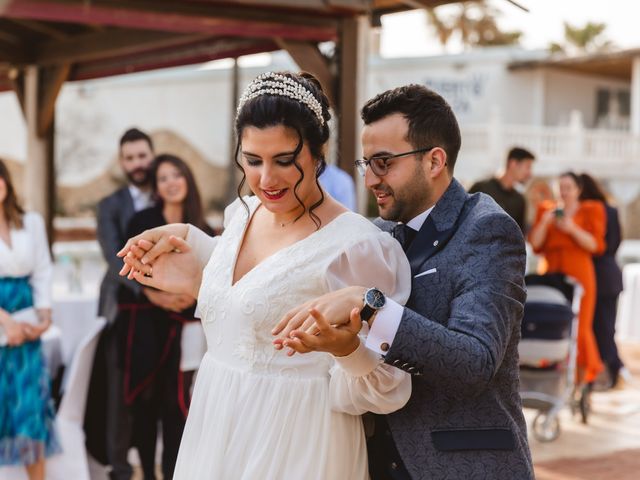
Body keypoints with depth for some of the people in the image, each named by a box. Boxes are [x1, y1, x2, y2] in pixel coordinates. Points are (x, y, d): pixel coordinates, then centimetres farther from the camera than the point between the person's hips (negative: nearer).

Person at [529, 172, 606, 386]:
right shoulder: (546, 209, 16)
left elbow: (595, 245, -2)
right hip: (552, 273, 3)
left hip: (578, 273, -3)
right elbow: (535, 243, 8)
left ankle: (583, 377, -2)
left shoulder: (591, 211, 8)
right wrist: (545, 221, -6)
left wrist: (573, 229, -13)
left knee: (579, 325, -9)